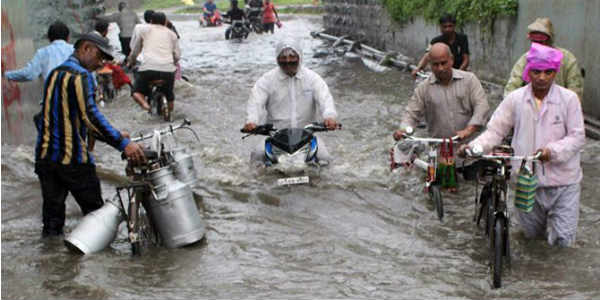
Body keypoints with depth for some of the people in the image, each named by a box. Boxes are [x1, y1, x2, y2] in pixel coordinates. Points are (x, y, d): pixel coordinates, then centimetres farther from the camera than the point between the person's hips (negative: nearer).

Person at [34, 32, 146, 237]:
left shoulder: (54, 74, 17)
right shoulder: (80, 76, -11)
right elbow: (90, 115, -25)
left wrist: (115, 136, 15)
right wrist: (123, 143, -29)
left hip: (45, 156, 8)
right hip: (73, 159, -8)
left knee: (51, 218, 10)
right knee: (94, 214, 5)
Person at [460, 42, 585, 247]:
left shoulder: (569, 99, -6)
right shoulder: (515, 99, -2)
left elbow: (577, 137, -8)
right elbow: (495, 131, 0)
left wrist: (552, 151, -25)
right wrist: (474, 147, -18)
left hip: (562, 181, -2)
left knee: (562, 240, -4)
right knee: (531, 234, 17)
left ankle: (554, 215, 28)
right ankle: (544, 215, 49)